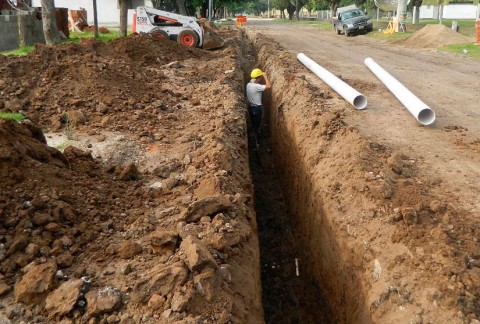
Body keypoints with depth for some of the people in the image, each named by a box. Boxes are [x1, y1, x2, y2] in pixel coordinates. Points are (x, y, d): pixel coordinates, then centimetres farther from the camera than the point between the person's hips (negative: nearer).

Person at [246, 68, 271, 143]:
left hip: (250, 106, 8)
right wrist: (265, 76, -23)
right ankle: (257, 142, 20)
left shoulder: (249, 84, -1)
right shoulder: (256, 86, -28)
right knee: (257, 125, 7)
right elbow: (269, 86, -35)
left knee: (253, 124, 23)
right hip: (256, 108, -8)